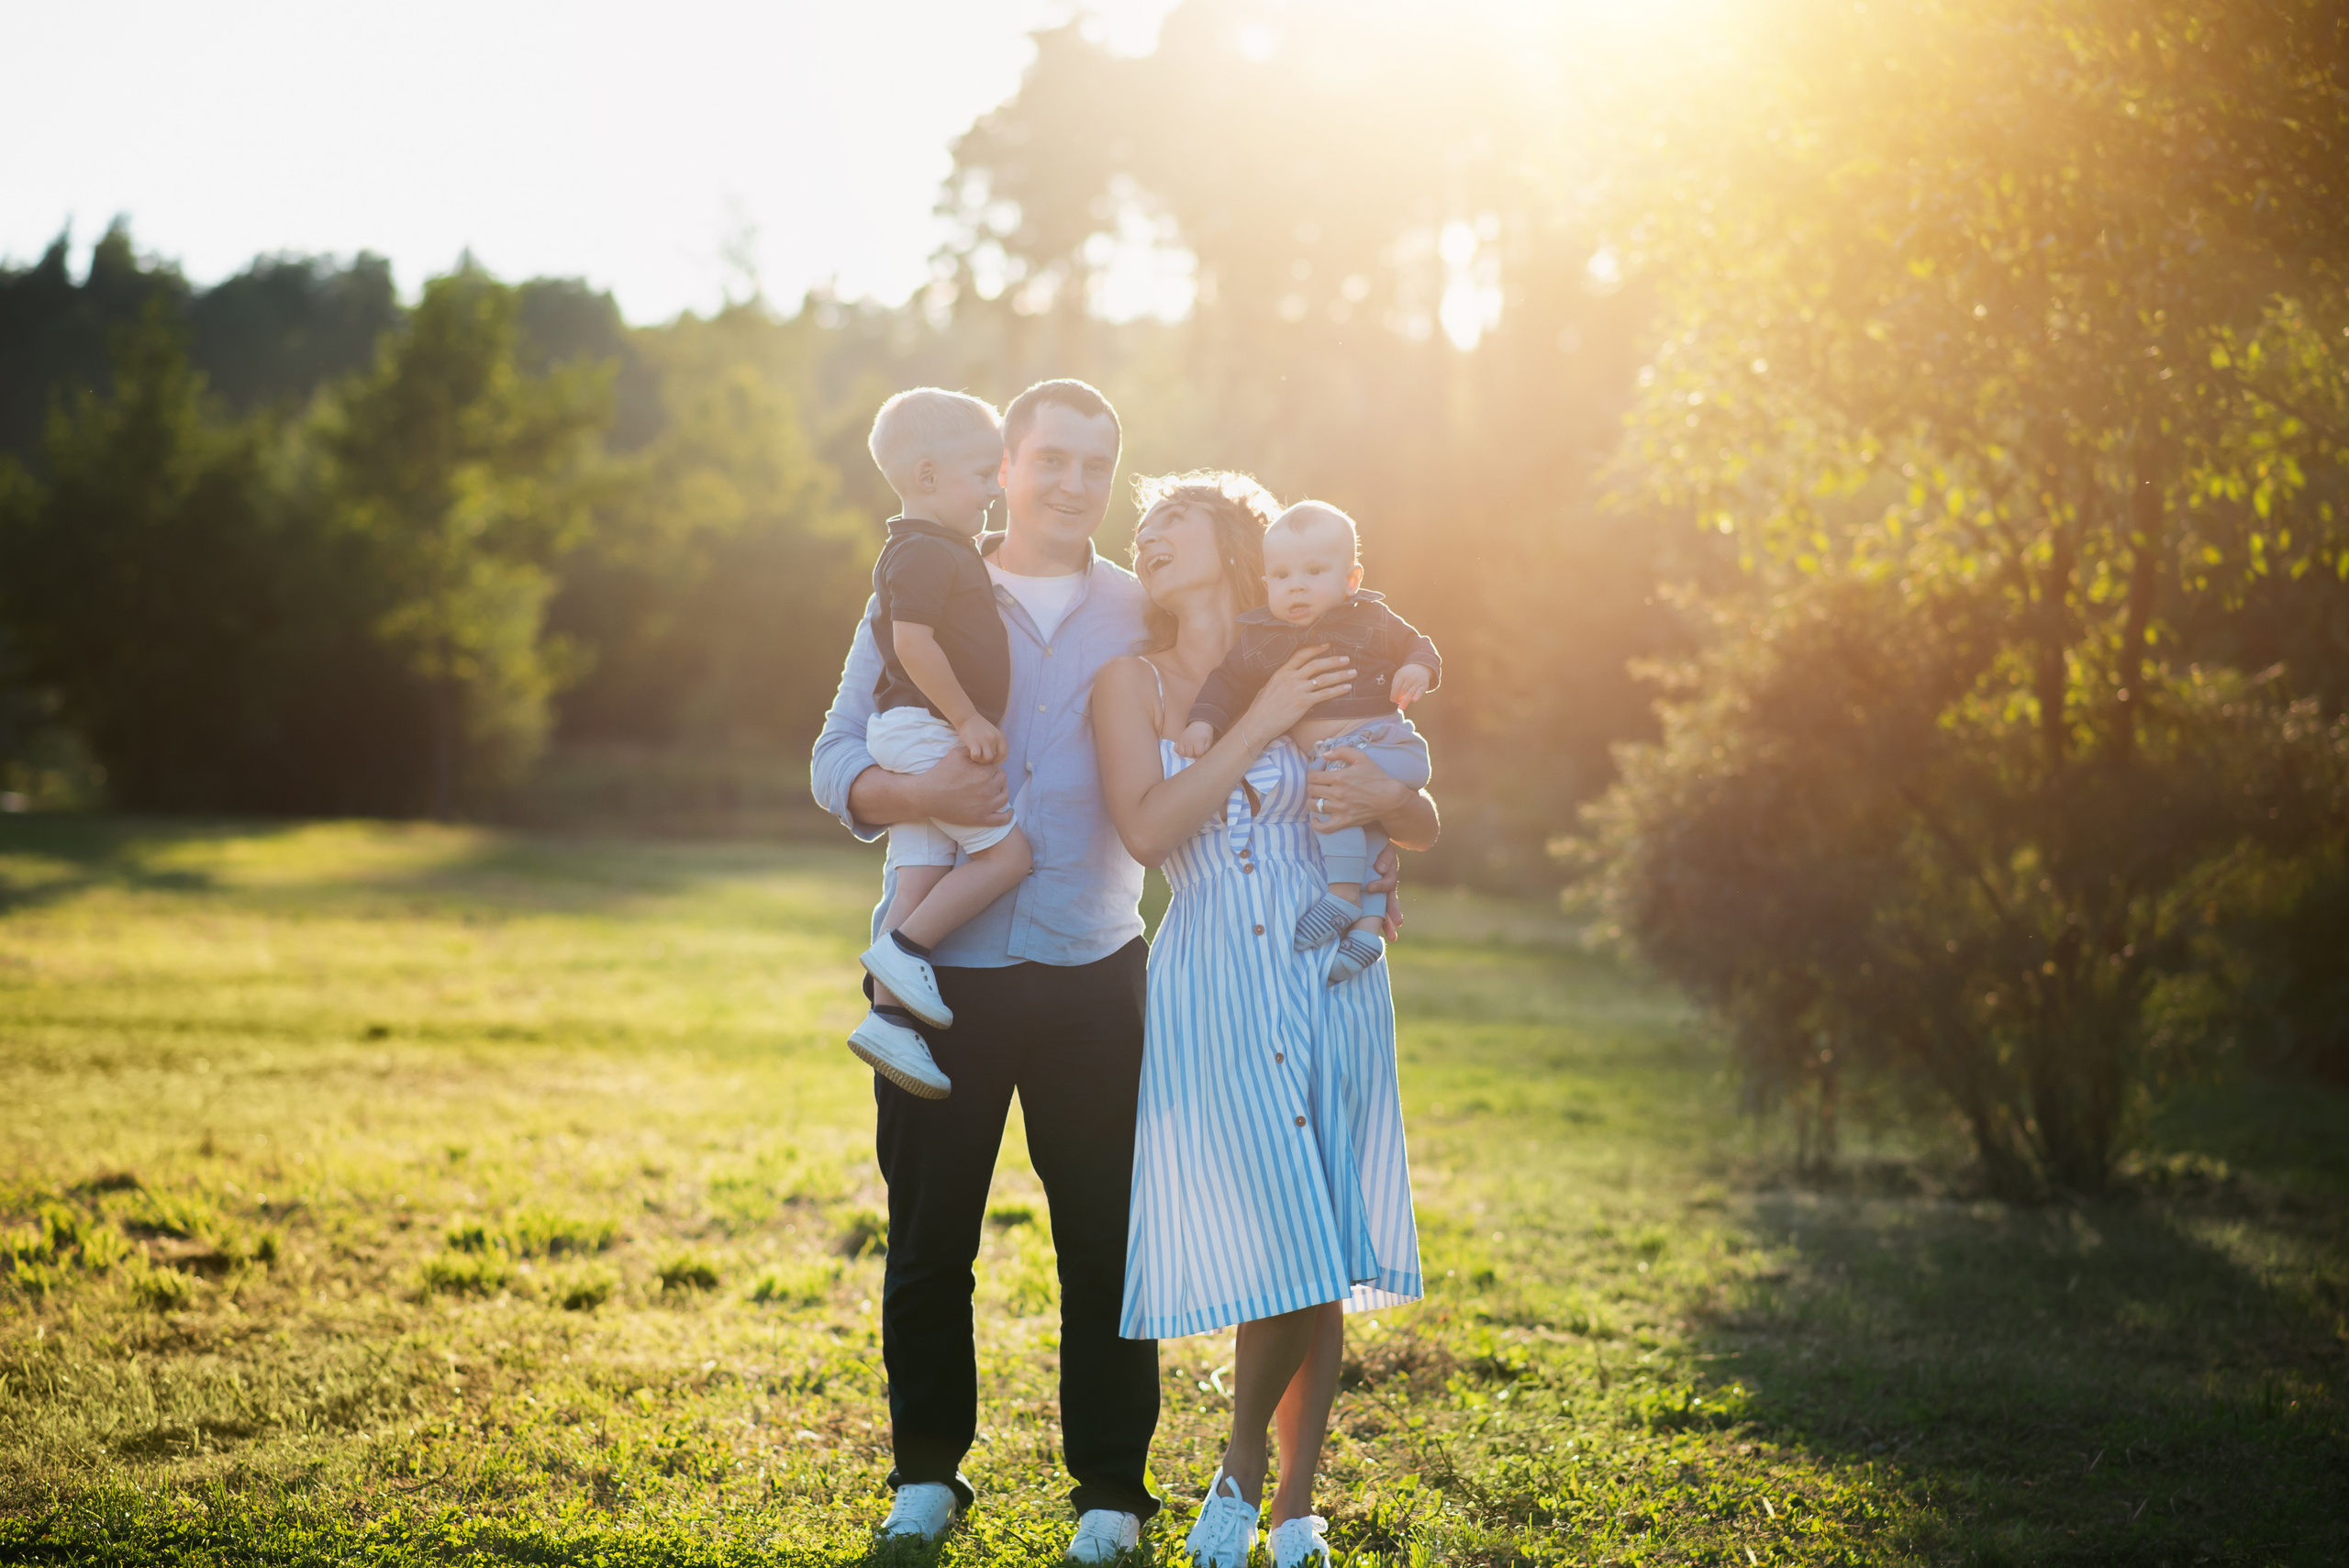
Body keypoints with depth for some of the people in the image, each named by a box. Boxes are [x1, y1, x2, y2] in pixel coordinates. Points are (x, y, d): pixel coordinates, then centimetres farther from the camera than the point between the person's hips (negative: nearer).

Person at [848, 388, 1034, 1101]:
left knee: (923, 876, 5)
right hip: (923, 729, -10)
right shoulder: (924, 554, -15)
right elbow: (914, 644, -23)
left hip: (925, 736, 10)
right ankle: (905, 946, -6)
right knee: (1006, 852, -10)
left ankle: (889, 1016, 4)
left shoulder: (940, 552, 20)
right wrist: (966, 718, -19)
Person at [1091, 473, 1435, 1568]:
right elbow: (1147, 829, -12)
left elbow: (1425, 827, 15)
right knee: (1279, 1253, -12)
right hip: (1211, 983, -2)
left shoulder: (1317, 675, 9)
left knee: (1324, 1266, 2)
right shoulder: (1132, 682, 4)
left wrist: (1386, 797, -8)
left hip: (1331, 980, 2)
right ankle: (1242, 1468, 14)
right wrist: (1261, 722, -14)